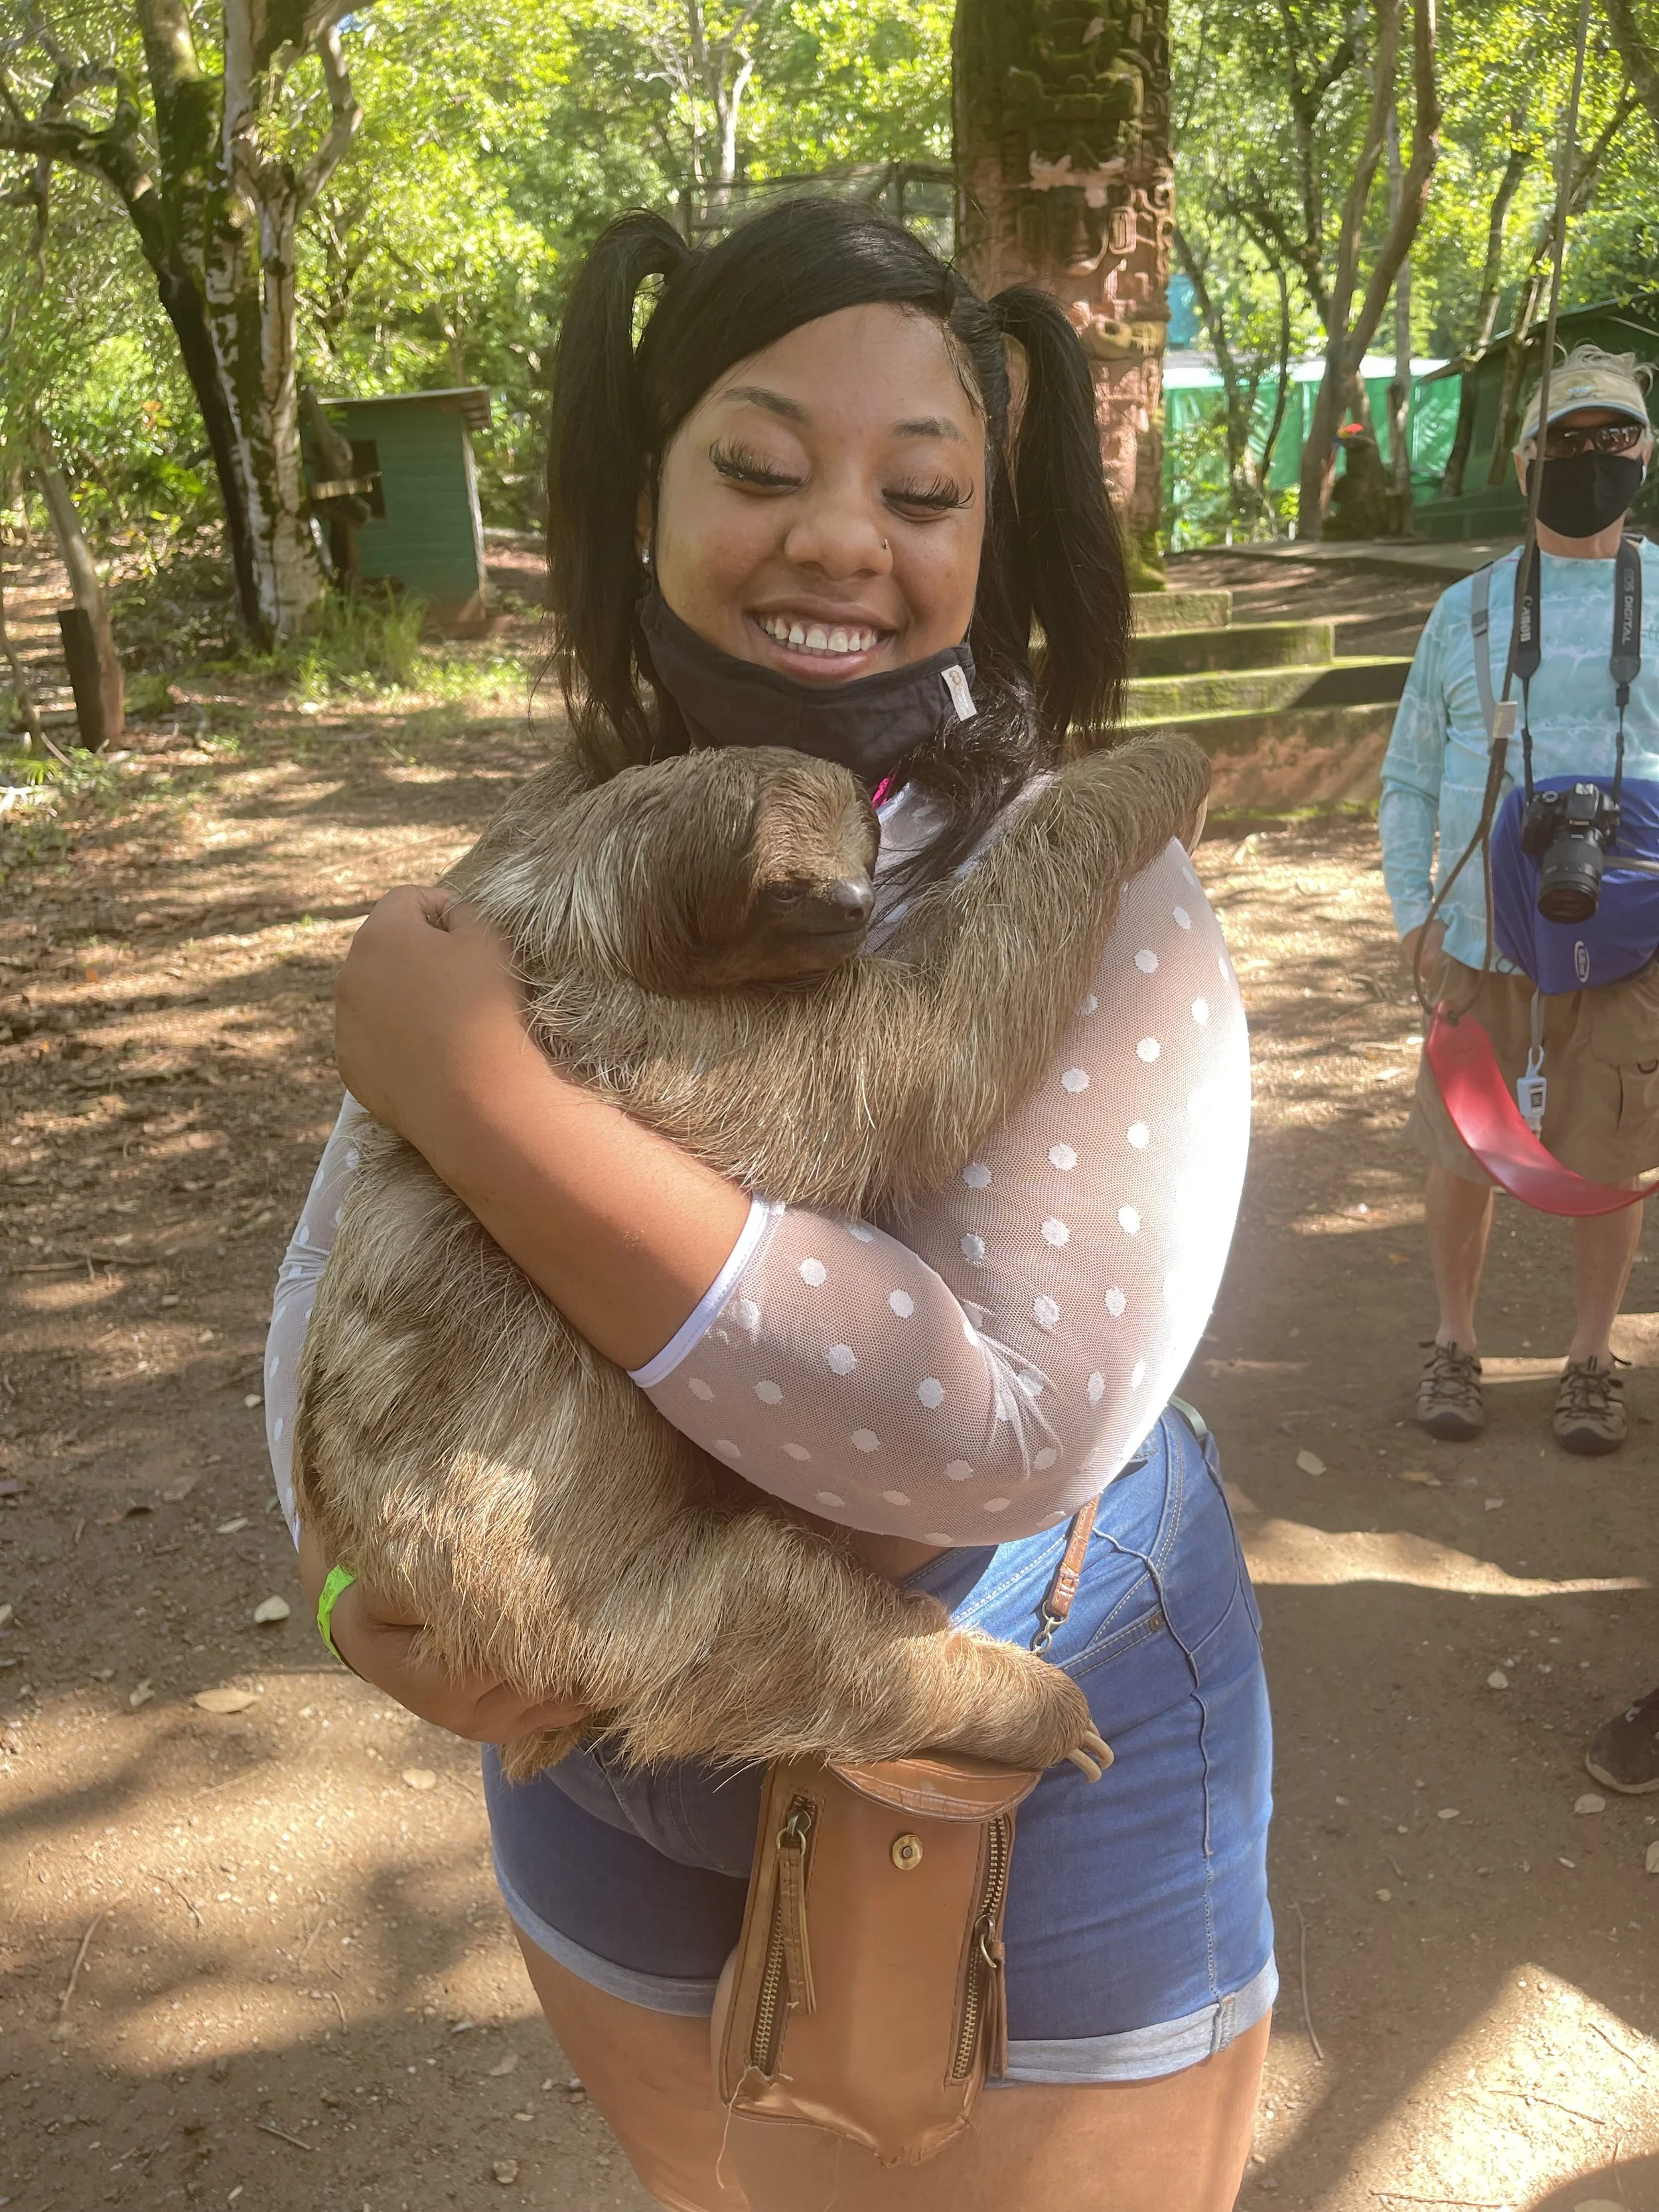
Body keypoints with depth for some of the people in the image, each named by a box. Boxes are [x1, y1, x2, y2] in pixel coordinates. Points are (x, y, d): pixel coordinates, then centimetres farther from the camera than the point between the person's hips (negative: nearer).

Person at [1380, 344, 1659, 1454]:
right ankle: (1456, 1343, 28)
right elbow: (1411, 776, 9)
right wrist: (1412, 911, -2)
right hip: (1484, 939, 1)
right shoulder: (1469, 608, 7)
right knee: (1464, 1150, 8)